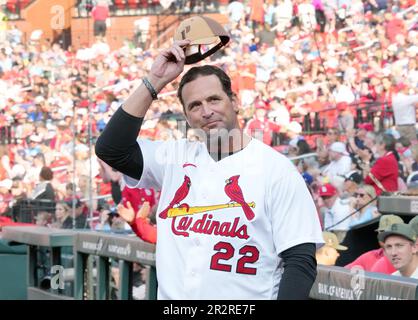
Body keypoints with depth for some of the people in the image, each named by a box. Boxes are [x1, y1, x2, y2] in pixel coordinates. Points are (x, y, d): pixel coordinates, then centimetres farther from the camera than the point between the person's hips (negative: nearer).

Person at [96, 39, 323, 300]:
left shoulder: (276, 169, -6)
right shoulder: (176, 158, 9)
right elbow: (111, 149, -1)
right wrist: (154, 82, -3)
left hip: (246, 300, -4)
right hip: (171, 294, 4)